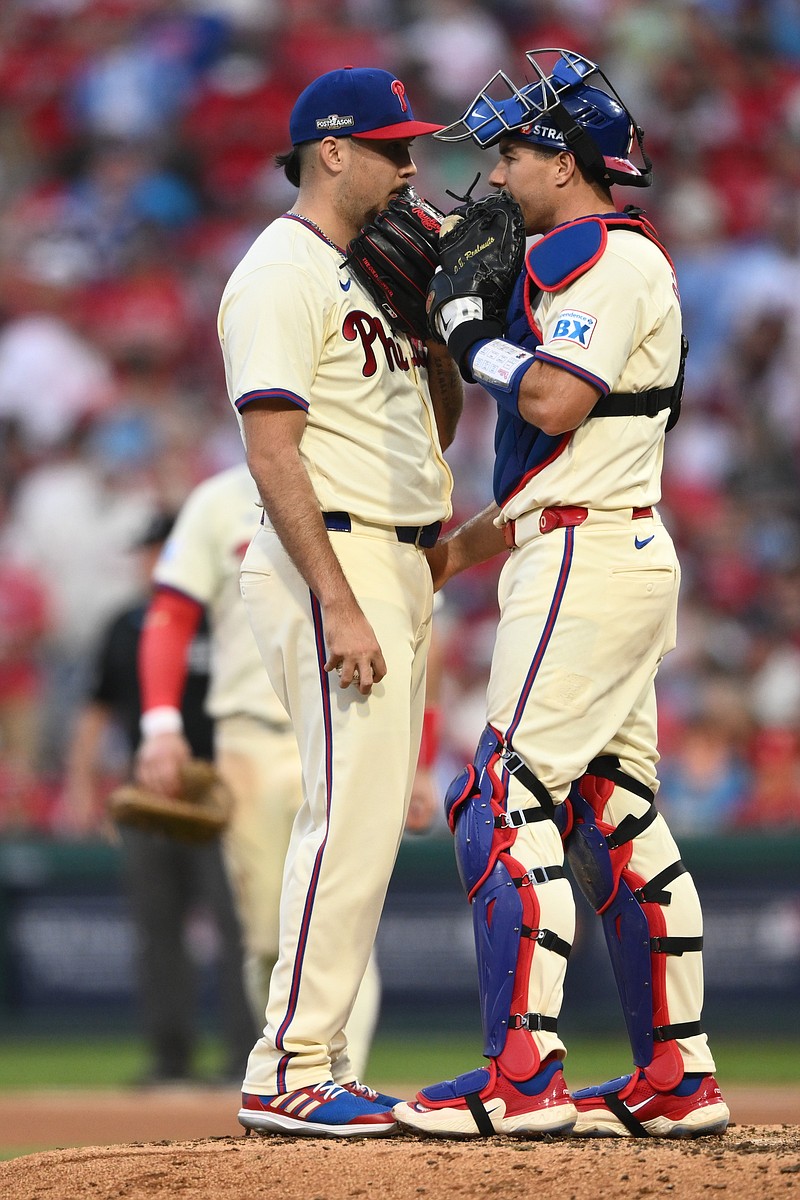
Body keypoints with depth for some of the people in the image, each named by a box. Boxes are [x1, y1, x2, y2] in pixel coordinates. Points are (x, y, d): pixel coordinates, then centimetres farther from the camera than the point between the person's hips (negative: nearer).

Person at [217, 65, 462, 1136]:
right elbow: (273, 452, -18)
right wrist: (339, 605, -24)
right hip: (331, 560, -10)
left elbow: (436, 422, 21)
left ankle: (319, 1063, 13)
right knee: (352, 812, -15)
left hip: (398, 565, 10)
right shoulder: (283, 272, -10)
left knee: (370, 816, 9)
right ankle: (289, 1071, -14)